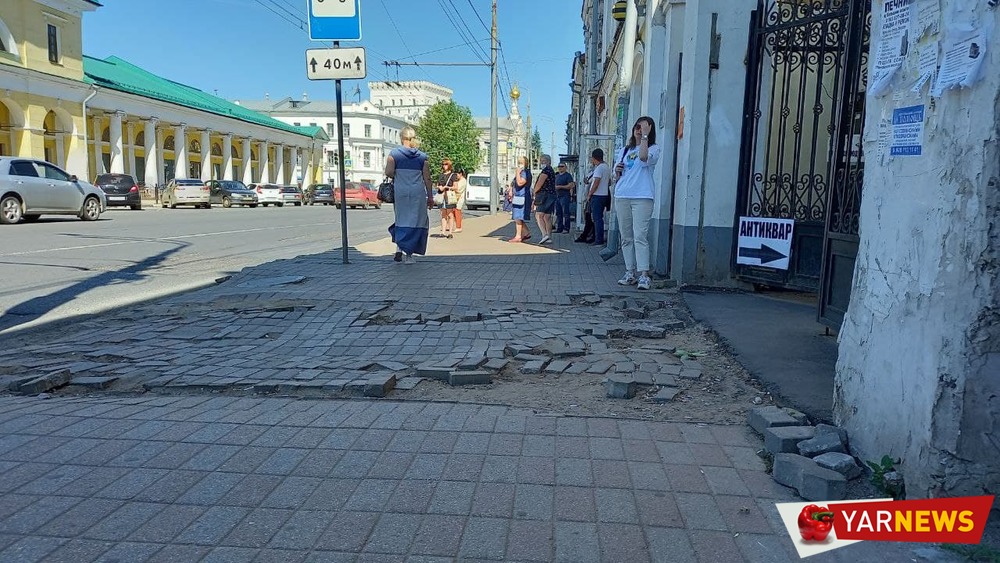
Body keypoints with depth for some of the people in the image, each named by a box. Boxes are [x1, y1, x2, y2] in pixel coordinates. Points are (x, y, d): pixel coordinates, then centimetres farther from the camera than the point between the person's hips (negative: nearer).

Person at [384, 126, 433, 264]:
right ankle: (408, 254, 4)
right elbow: (427, 178, 2)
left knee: (401, 219, 14)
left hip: (400, 191, 1)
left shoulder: (394, 154, 2)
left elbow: (388, 172, -11)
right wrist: (430, 197, 7)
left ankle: (399, 249, 1)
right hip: (418, 192, -1)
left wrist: (396, 177, 11)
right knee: (416, 221, 6)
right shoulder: (422, 156, 4)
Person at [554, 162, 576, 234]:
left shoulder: (568, 175, -3)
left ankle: (566, 228, -7)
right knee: (558, 213, 7)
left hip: (565, 196, -8)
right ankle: (559, 228, 11)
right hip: (557, 196, 8)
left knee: (565, 213, -8)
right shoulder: (557, 176, 20)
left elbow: (570, 186, -14)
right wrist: (554, 187, 6)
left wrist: (560, 187, -15)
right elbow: (554, 185, 29)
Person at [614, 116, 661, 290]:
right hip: (622, 196, 6)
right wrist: (617, 170, 5)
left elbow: (644, 158, -19)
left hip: (642, 197, -6)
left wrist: (645, 136, -14)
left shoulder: (654, 148, 4)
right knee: (626, 238, 6)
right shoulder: (626, 150, 21)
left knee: (640, 236, -14)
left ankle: (644, 275, -14)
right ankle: (630, 273, 11)